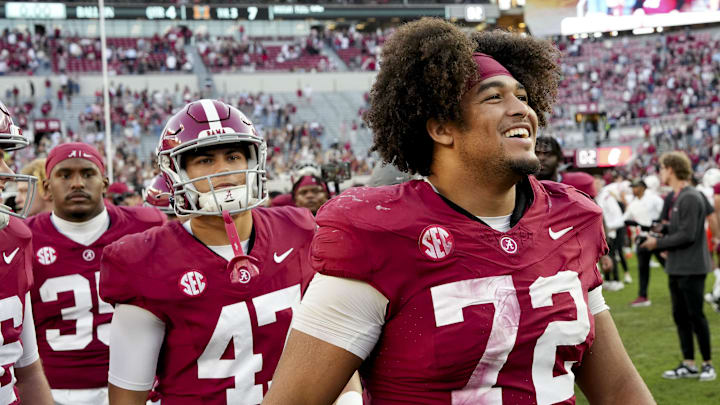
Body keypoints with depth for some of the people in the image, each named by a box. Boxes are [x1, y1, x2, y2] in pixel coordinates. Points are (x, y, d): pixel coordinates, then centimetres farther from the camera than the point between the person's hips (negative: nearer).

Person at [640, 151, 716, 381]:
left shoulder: (691, 198, -17)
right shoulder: (673, 198, 12)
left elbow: (687, 235, -21)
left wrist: (658, 243, -14)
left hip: (692, 267, -9)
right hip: (676, 267, 9)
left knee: (696, 315, -3)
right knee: (680, 316, 11)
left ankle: (708, 364, 8)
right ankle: (688, 365, 18)